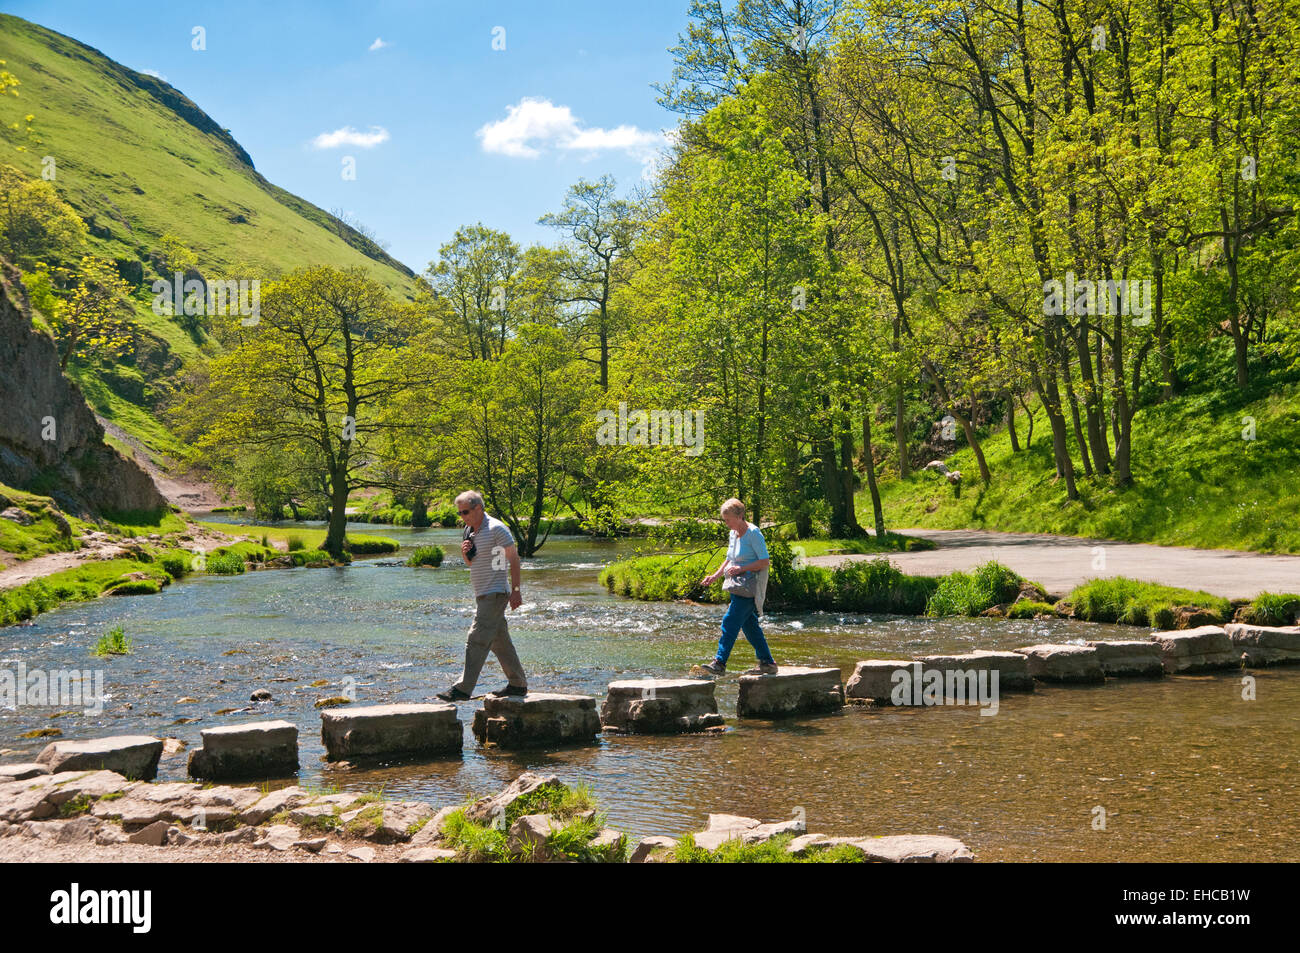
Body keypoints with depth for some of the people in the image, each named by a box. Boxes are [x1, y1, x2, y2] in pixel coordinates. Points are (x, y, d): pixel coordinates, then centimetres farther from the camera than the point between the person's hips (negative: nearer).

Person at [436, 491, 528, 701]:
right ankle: (518, 684, 20)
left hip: (495, 594, -9)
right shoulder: (470, 530, 14)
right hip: (482, 594, 9)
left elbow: (514, 558, -11)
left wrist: (515, 590, -15)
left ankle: (463, 688, -15)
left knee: (477, 640, -13)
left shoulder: (496, 529, -12)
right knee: (499, 641, 12)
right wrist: (465, 552, -1)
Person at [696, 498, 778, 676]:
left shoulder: (753, 533, -14)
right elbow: (729, 559, 23)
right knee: (749, 624, 11)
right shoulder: (733, 534, 12)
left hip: (750, 584, -9)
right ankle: (767, 662, 19)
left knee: (731, 621, -15)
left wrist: (741, 569, -23)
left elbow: (765, 561, -16)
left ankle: (719, 663, -16)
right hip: (738, 585, 9)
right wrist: (715, 576, 9)